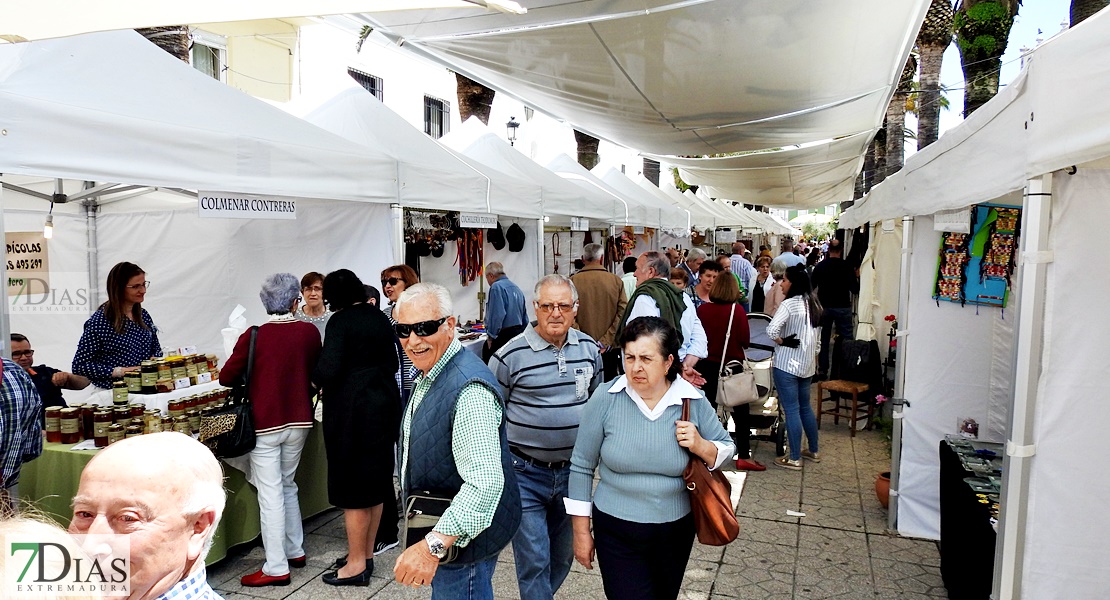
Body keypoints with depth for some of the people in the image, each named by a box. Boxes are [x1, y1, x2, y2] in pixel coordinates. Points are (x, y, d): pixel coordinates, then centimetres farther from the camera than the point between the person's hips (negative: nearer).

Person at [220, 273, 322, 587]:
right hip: (299, 421, 4)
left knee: (270, 494, 1)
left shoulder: (253, 336, -13)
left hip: (264, 424, -4)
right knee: (287, 485, 20)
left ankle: (276, 568, 7)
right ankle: (295, 550, 29)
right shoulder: (310, 332, -4)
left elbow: (226, 378, -5)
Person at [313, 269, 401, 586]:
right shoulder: (380, 318, 9)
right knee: (376, 479, 14)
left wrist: (320, 382, 0)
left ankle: (356, 564, 11)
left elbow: (328, 370, -20)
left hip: (352, 408, -7)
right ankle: (366, 554, 27)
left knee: (353, 486, 2)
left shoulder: (340, 321, -12)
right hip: (385, 402, 7)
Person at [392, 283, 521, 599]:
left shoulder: (469, 390, -28)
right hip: (439, 526, 10)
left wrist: (434, 545, -38)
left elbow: (485, 482, -35)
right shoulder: (427, 375, 5)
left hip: (465, 536, -10)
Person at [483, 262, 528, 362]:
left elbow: (497, 315, -18)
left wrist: (490, 336, -12)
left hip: (503, 335, -9)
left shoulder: (497, 287, -9)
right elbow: (525, 317, 19)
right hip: (518, 333, 9)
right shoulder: (517, 288, 16)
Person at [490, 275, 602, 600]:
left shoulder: (589, 348, 1)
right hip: (525, 475, -5)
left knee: (563, 556, 19)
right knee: (534, 561, 0)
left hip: (573, 471, 5)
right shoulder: (510, 355, -14)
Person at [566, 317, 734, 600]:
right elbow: (582, 467, -6)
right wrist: (581, 532, -3)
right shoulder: (605, 399, -14)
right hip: (616, 533, -2)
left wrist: (700, 446, -19)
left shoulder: (694, 401, -10)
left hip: (676, 531, 3)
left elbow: (726, 449, 4)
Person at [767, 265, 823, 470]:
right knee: (805, 407, 20)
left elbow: (771, 330, -29)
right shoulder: (813, 304, 9)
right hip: (807, 364, 8)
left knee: (791, 410, -2)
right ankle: (813, 451, 30)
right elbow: (818, 338, 16)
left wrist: (783, 341, -12)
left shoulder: (789, 304, -16)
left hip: (787, 365, -8)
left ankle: (794, 459, 4)